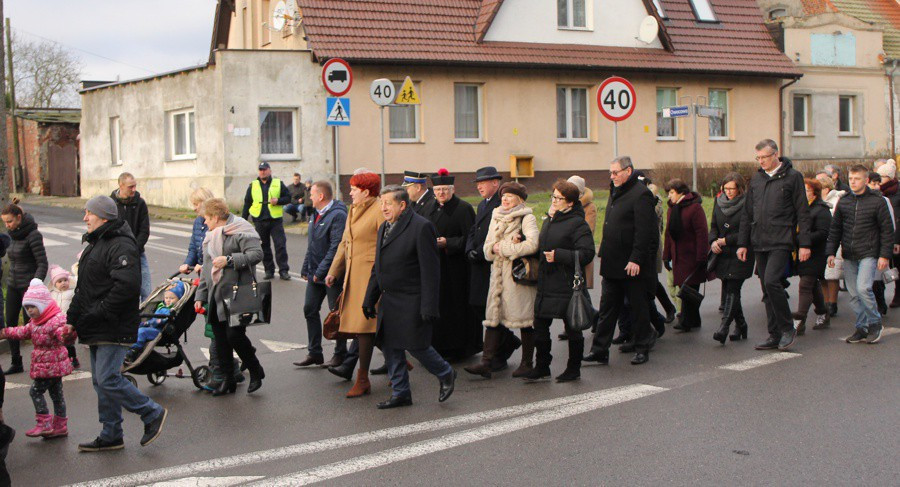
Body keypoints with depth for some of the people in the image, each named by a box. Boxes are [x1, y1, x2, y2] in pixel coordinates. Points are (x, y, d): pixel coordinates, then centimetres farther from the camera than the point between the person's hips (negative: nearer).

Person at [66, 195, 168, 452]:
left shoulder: (121, 246, -16)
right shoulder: (95, 244, 18)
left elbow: (127, 286, -27)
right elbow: (83, 289, 24)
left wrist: (97, 313, -24)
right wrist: (72, 319, 17)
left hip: (114, 329, -10)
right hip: (96, 330, 10)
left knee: (108, 379, -12)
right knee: (101, 382, 13)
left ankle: (152, 413, 5)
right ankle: (111, 436, 22)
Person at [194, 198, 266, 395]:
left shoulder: (242, 232, -6)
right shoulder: (210, 238, 22)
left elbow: (257, 254, -18)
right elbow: (206, 269, 24)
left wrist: (229, 260, -21)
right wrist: (200, 296, 19)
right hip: (216, 297, 8)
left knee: (234, 335, -12)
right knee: (220, 339, 7)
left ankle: (256, 371, 10)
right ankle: (228, 380, 17)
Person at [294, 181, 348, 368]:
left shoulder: (337, 215, -17)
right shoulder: (317, 215, 13)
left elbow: (336, 247, -22)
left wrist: (321, 271, -21)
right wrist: (305, 268, 15)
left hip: (331, 275, -9)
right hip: (315, 273, 9)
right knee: (310, 310, 9)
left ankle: (340, 354, 13)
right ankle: (314, 353, 17)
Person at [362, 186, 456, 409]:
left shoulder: (421, 227, -14)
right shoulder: (384, 228, 13)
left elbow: (430, 270, -17)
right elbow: (377, 268, 19)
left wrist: (429, 306, -20)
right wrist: (369, 299, 17)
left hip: (412, 301, -8)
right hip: (389, 301, 8)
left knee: (415, 345, -5)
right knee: (390, 347, 9)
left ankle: (446, 375, 20)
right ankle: (400, 393, 21)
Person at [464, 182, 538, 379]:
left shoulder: (527, 218, -4)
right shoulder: (496, 218, 16)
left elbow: (532, 245, -19)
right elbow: (487, 248, 14)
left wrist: (503, 248, -12)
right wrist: (510, 245, -7)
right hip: (498, 275, 6)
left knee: (524, 319, 1)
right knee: (493, 317, 1)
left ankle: (527, 363, 12)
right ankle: (486, 363, 1)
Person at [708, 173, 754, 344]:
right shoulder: (719, 203, 11)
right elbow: (713, 226, 15)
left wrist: (726, 240, -14)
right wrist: (713, 241, -5)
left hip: (740, 254, -6)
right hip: (723, 255, 6)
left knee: (732, 290, -12)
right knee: (728, 290, 10)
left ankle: (724, 328, -17)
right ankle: (740, 325, 24)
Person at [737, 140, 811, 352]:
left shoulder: (793, 177, -2)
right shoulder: (756, 180, 15)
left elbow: (802, 213, -4)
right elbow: (747, 214, 19)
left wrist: (804, 244, -8)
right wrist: (743, 243, 14)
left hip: (781, 241, -6)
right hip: (759, 243, 6)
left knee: (771, 281, -19)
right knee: (767, 289, 7)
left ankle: (787, 328, -4)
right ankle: (775, 335, 14)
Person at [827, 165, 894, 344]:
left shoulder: (877, 201, -3)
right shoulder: (843, 202, 9)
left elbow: (887, 230, -1)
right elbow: (835, 228, 14)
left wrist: (885, 255, -7)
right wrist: (831, 252, 7)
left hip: (869, 254, -5)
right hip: (848, 256, 5)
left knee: (863, 288, -17)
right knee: (854, 294, 5)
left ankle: (875, 323, 2)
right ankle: (862, 327, 16)